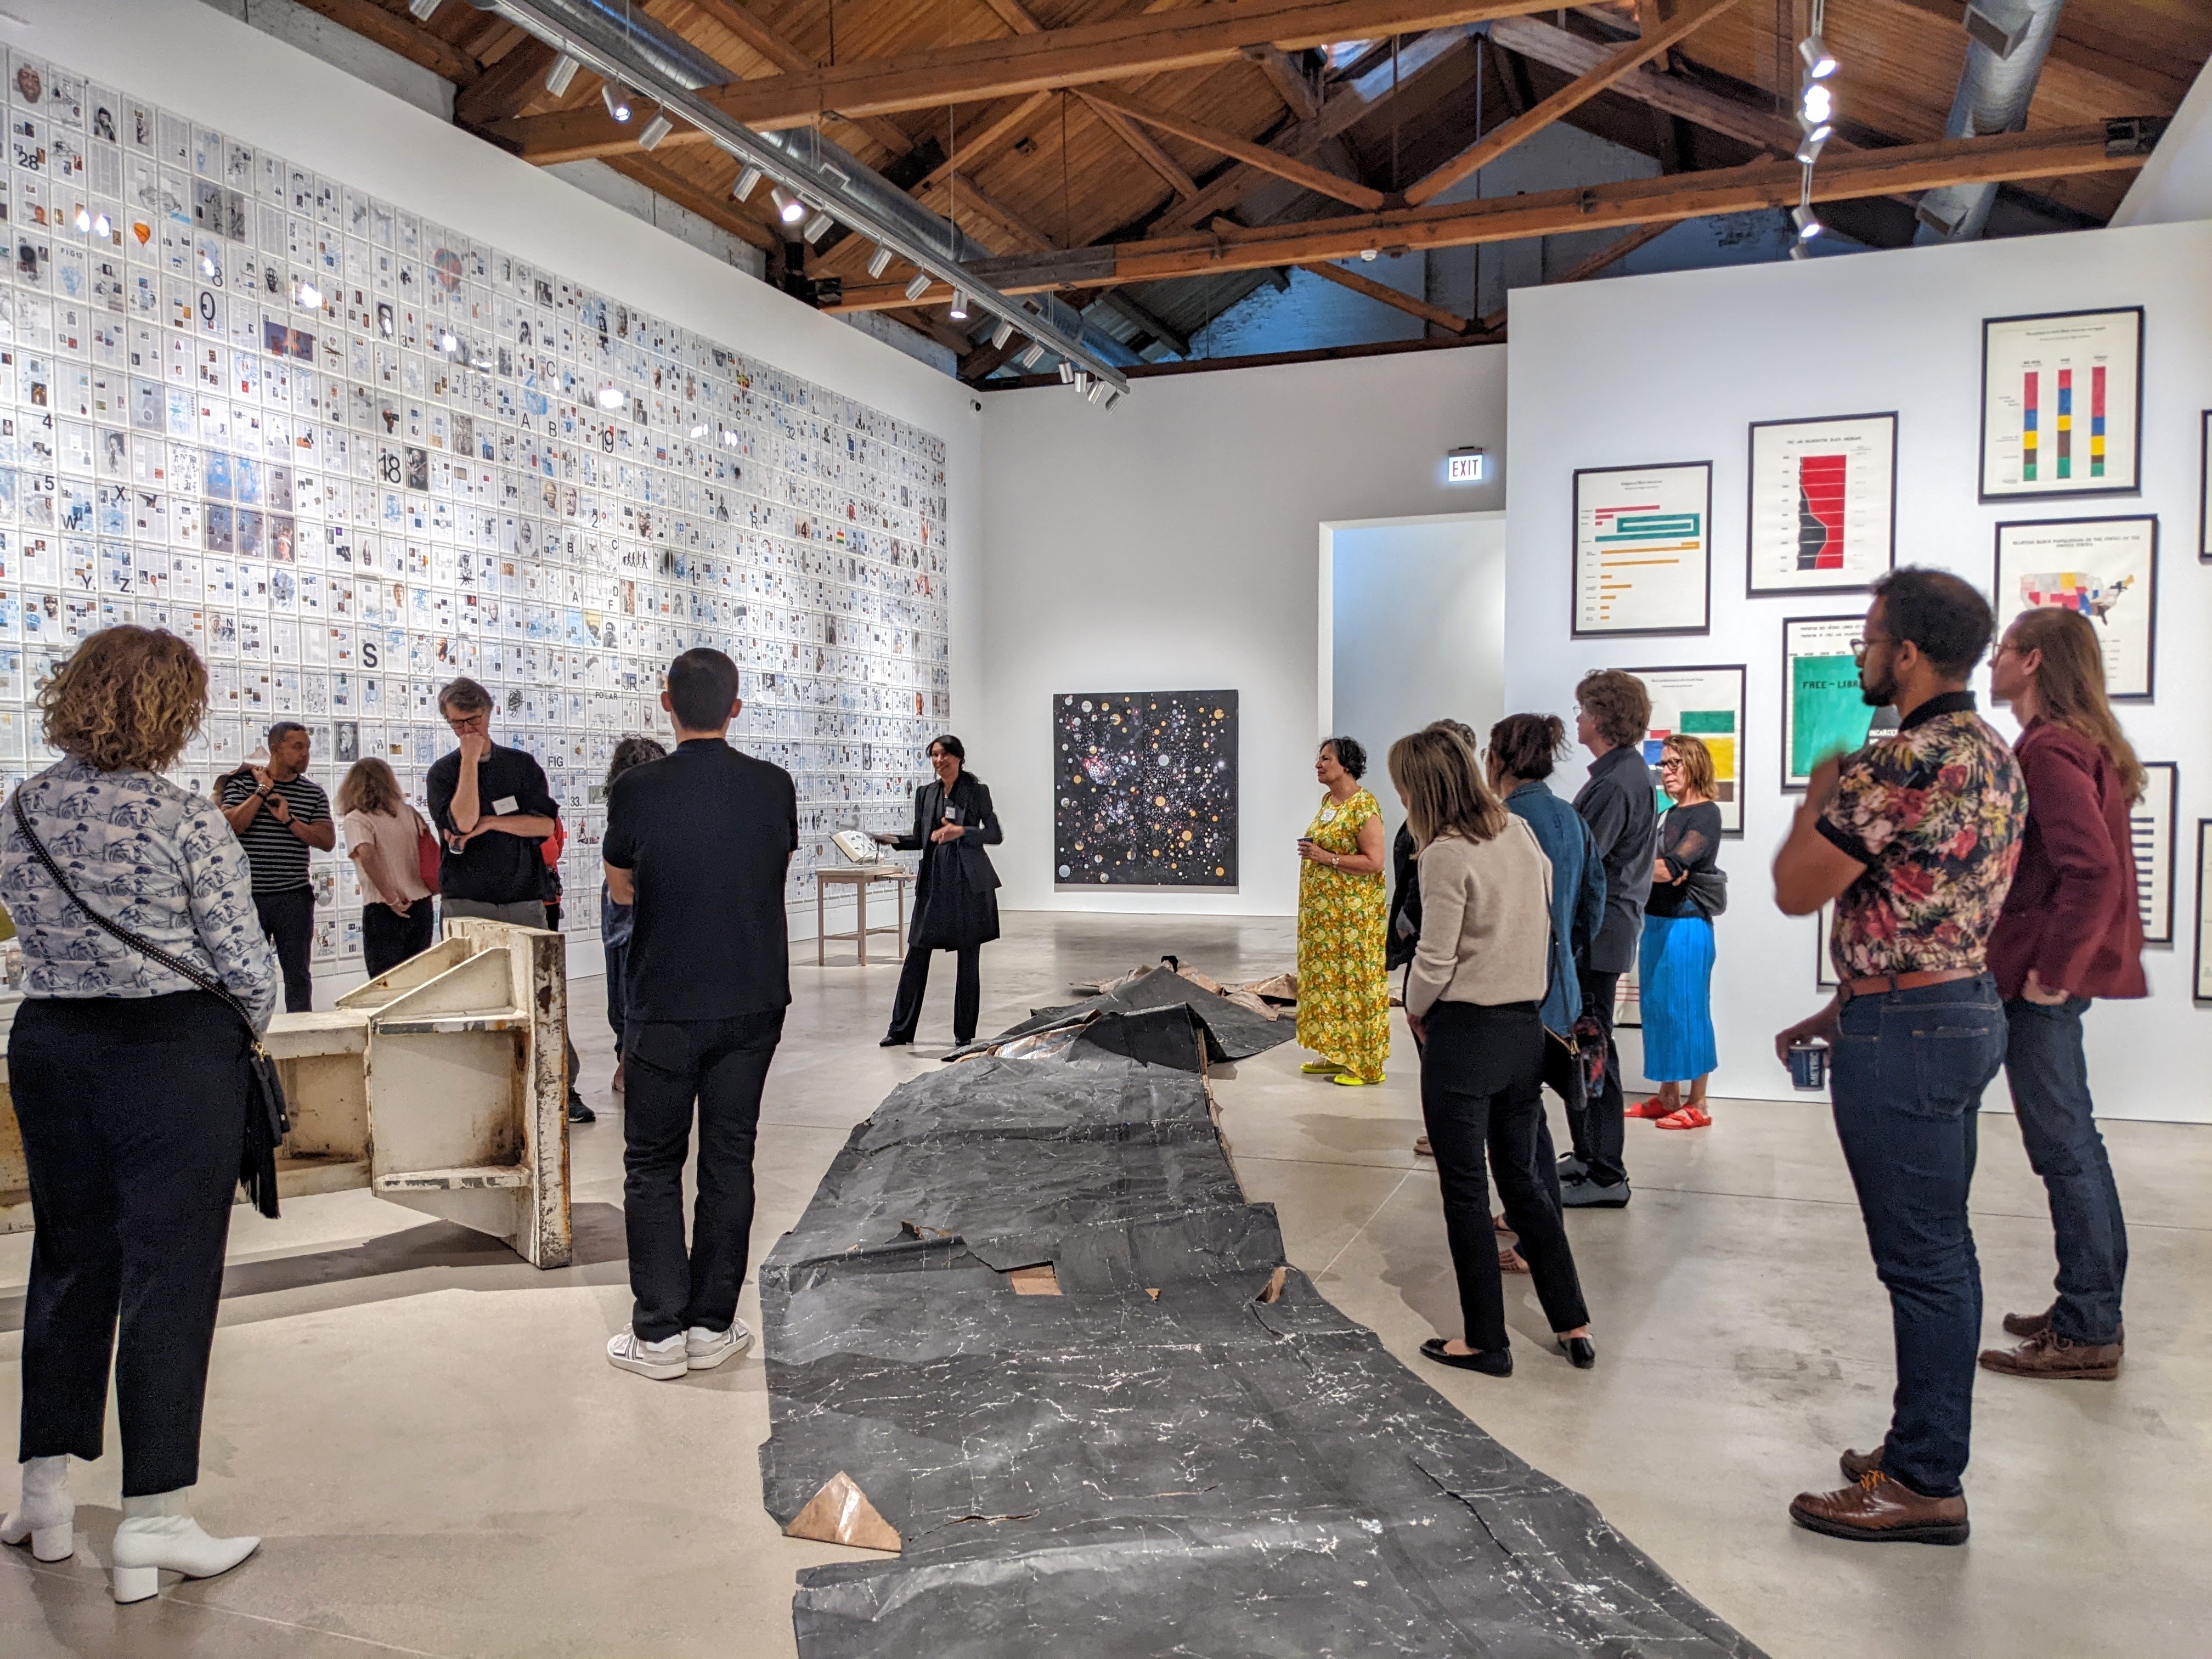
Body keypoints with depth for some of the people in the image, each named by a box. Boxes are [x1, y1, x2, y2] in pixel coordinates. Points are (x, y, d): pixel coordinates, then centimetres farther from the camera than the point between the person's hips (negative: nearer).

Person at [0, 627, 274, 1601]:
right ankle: (152, 1523, 7)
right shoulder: (184, 824, -16)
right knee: (169, 1272, 1)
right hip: (174, 1054, -6)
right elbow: (245, 966, -13)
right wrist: (247, 1031, 6)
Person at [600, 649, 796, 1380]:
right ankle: (712, 1327, 17)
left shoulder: (637, 789, -11)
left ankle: (659, 1332, 11)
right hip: (753, 1003, 3)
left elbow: (619, 888, 5)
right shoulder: (774, 786, -4)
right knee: (729, 1161, 10)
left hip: (664, 1009, -2)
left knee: (653, 1166, 9)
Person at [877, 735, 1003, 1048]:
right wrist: (894, 841, -3)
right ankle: (901, 1029, 10)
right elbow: (920, 838, 15)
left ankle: (965, 1033, 13)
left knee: (968, 959, 3)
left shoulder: (976, 791, -2)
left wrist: (961, 831, -17)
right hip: (934, 880, 3)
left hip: (969, 881, -3)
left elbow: (995, 834, -4)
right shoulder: (926, 793, 10)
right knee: (917, 954, 2)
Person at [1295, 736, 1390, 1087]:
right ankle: (1337, 1053, 23)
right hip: (1324, 910, 9)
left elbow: (1374, 861, -21)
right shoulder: (1327, 800, 13)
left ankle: (1367, 1064, 2)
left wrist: (1328, 858, -21)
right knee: (1327, 978, 13)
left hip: (1354, 912, -9)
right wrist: (1310, 852, 10)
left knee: (1356, 980, -4)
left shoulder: (1364, 806, -16)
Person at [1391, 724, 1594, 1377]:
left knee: (1465, 1190, 6)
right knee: (1523, 1180, 18)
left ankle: (1484, 1341, 15)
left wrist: (1415, 1010, 1)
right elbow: (1545, 924, 10)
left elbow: (1435, 960, -17)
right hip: (1525, 1026, 7)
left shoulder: (1447, 855, -18)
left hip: (1464, 1031, -7)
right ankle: (1574, 1326, 23)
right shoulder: (1522, 833, 5)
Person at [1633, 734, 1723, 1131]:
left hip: (1686, 925, -8)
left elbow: (1670, 869, -21)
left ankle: (1697, 1106, 5)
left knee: (1686, 1011, -3)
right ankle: (1667, 1098, 20)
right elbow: (1658, 871, 11)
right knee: (1657, 1009, 11)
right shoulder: (1670, 814, 16)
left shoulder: (1706, 814, -9)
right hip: (1655, 921, 8)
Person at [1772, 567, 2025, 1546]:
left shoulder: (1899, 765, -21)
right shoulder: (1995, 757, 12)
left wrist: (1819, 797, 2)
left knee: (1920, 1260, -1)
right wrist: (1845, 1008, 20)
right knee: (1941, 1248, 17)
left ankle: (1923, 1484, 10)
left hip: (1904, 1032, -10)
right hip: (1967, 1009, 10)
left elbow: (1796, 891, -15)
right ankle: (1929, 1447, 30)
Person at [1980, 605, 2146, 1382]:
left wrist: (2052, 969, -21)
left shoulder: (2049, 748, -16)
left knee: (2062, 1147, -3)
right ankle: (2090, 1313, 26)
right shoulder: (2084, 741, 15)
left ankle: (2087, 1333, 6)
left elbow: (2091, 869, -27)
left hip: (2041, 978, -10)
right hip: (2057, 968, 10)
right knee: (2073, 1143, 16)